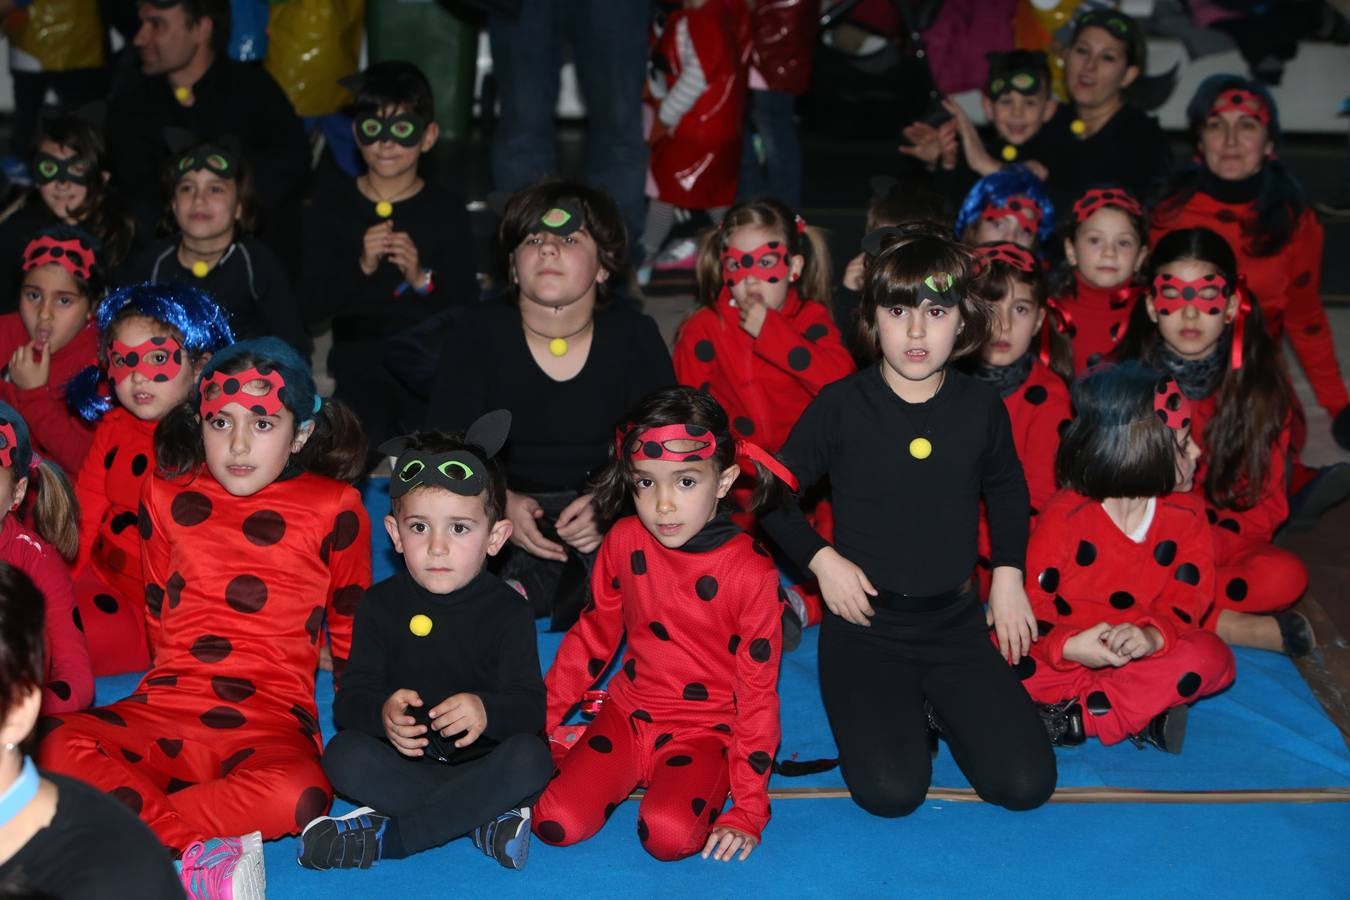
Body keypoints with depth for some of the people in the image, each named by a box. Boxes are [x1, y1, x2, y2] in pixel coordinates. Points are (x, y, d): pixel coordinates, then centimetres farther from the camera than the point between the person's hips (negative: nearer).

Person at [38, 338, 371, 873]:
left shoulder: (333, 507, 4)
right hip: (164, 712, 3)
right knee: (56, 746, -31)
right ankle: (201, 852, -33)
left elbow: (351, 621, 17)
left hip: (272, 722, -2)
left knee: (298, 796, -40)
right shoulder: (167, 496, 12)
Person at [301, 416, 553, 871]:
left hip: (483, 761, -1)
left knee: (530, 758, -30)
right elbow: (351, 699, -8)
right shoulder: (381, 603, 1)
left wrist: (488, 711, -37)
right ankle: (484, 815, -26)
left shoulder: (508, 609, -3)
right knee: (344, 755, -26)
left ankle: (383, 835, -28)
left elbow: (530, 706, -13)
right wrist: (381, 713, -34)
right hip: (403, 760, 1)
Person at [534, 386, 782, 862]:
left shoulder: (751, 573, -16)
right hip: (629, 715, 3)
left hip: (705, 729, -3)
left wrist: (748, 813, -10)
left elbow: (758, 693, -10)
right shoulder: (623, 541, -4)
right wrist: (541, 718, 11)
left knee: (669, 833, -30)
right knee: (556, 822, -20)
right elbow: (593, 632, 12)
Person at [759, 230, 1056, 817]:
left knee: (1026, 785, -8)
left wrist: (1008, 575, 10)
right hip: (865, 622, -2)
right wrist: (821, 560, -11)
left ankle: (937, 704, 18)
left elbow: (1007, 489, 20)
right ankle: (893, 711, 14)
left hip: (955, 620, 3)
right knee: (890, 791, -19)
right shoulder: (841, 405, -8)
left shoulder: (981, 406, 1)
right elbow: (775, 493, 1)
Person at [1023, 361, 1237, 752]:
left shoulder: (1186, 515, -1)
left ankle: (1075, 718, -29)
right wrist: (1067, 644, -34)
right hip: (1069, 654, -3)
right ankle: (1141, 712, -29)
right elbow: (1030, 597, -14)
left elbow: (1188, 598, -6)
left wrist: (1153, 635, -29)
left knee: (1211, 657, -27)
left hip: (1142, 654, 3)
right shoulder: (1065, 514, -13)